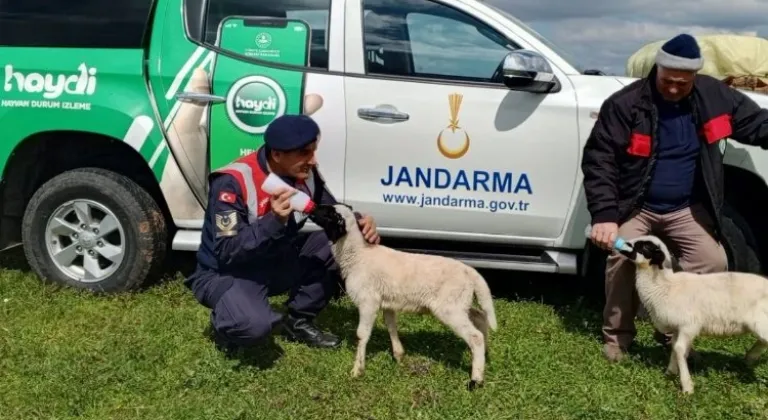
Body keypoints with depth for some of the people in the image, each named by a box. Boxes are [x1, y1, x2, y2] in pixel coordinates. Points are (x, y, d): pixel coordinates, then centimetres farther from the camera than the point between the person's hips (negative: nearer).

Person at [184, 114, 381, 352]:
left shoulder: (305, 173, -8)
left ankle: (298, 322, 5)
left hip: (276, 263, 7)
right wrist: (274, 221, -42)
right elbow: (227, 252, -30)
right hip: (227, 272, -7)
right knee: (254, 324, -37)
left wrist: (358, 222, -20)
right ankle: (226, 325, 2)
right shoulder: (233, 182, -27)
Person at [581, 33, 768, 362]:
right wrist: (604, 215, -27)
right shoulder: (624, 104, -17)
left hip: (686, 209, 4)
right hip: (634, 208, -3)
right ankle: (617, 333, 1)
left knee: (713, 262, -9)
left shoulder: (714, 95, -4)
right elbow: (598, 159, -18)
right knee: (622, 257, -23)